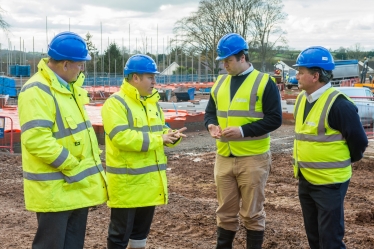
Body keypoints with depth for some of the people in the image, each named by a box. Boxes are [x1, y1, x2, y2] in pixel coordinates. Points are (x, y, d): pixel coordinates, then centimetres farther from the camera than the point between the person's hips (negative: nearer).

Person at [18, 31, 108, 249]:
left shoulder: (69, 87, 13)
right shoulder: (37, 91, -19)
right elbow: (37, 140, -27)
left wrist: (93, 160, 10)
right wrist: (72, 167, -19)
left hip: (78, 183, 9)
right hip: (54, 188, -9)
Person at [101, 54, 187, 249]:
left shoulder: (152, 102, 12)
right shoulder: (115, 103, -15)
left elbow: (159, 130, 19)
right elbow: (121, 137, -25)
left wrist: (172, 136, -5)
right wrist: (158, 139, -21)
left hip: (150, 178, 8)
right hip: (127, 180, -8)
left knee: (142, 229, 20)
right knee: (120, 232, 2)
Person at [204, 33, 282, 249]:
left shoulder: (264, 82, -7)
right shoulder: (220, 83, 11)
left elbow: (275, 119, -12)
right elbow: (210, 112, 18)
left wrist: (243, 131, -21)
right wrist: (212, 124, -6)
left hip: (253, 159, -5)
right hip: (224, 158, 5)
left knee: (252, 213, 6)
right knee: (226, 211, 15)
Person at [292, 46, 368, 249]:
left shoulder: (338, 104, -21)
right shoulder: (301, 99, 5)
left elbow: (359, 141, -13)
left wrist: (345, 163, 3)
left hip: (329, 182, -8)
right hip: (305, 180, 8)